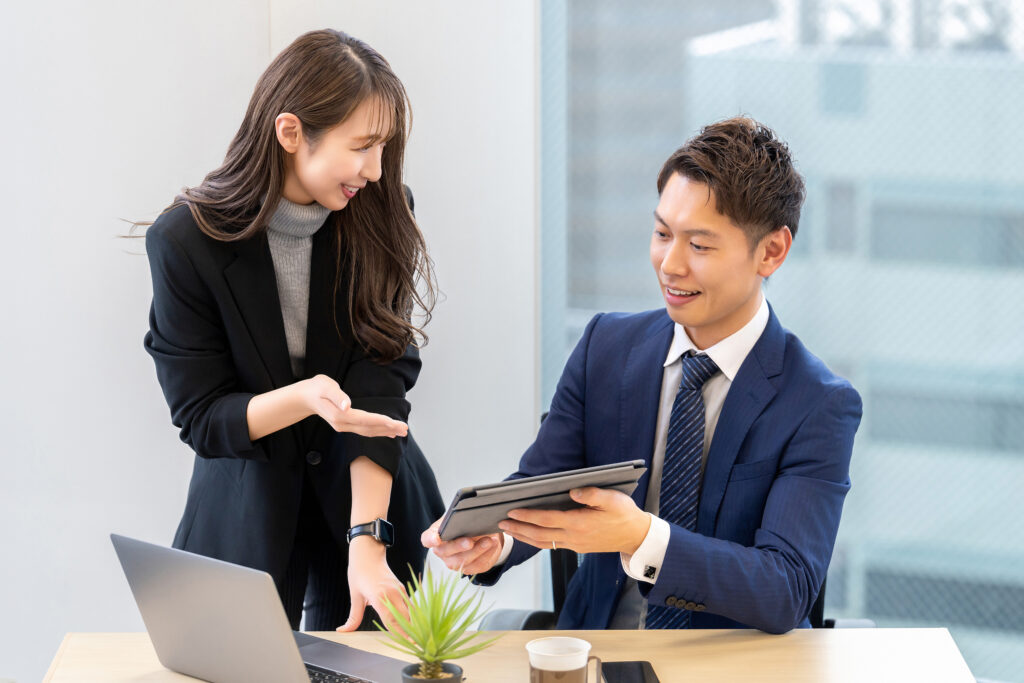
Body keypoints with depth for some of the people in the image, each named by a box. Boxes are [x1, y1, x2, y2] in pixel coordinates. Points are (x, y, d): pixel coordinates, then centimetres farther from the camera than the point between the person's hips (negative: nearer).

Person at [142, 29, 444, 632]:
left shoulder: (380, 214, -11)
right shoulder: (185, 241, -17)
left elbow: (383, 381, -17)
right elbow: (200, 418, -13)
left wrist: (367, 540, -26)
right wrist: (305, 397, -33)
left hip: (370, 490, 2)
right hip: (249, 498, -2)